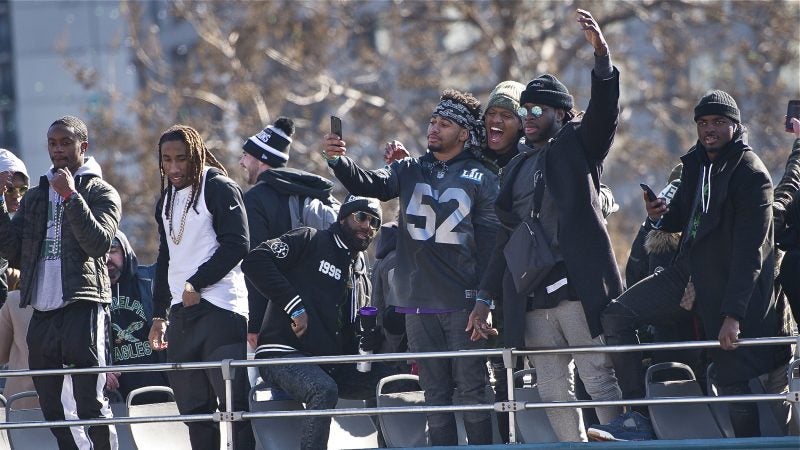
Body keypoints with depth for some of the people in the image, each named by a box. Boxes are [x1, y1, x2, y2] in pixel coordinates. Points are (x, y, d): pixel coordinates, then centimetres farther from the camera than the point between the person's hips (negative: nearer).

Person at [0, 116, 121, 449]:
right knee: (52, 406, 6)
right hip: (43, 311, 6)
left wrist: (71, 196, -16)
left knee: (90, 403, -11)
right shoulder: (35, 197, 20)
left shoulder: (100, 192, 5)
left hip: (84, 308, -6)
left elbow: (99, 243, -11)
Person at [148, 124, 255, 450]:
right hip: (180, 313, 8)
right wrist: (159, 315, 20)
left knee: (232, 403, -13)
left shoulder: (219, 188, -4)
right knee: (194, 409, 6)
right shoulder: (167, 200, 21)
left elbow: (237, 245, -13)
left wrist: (196, 284, -12)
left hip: (219, 309, -8)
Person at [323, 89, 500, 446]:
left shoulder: (482, 180, 2)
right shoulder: (410, 171, 13)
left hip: (463, 305, -3)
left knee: (472, 390, -2)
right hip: (418, 305, 3)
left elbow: (491, 246, -1)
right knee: (435, 395, 7)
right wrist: (338, 161, -25)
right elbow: (369, 184, -4)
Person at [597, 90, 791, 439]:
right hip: (687, 272, 8)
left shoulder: (752, 175, -14)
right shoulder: (694, 163, 9)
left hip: (729, 283, -8)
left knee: (733, 380, -6)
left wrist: (733, 314, -25)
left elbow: (749, 252, -19)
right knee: (615, 316, -5)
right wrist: (659, 217, -3)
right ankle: (635, 416, -6)